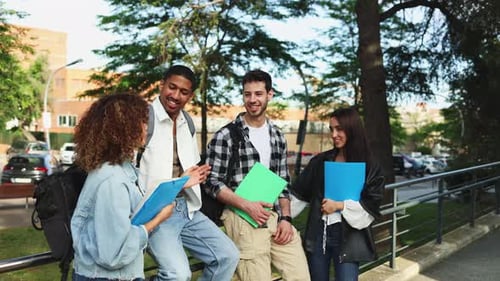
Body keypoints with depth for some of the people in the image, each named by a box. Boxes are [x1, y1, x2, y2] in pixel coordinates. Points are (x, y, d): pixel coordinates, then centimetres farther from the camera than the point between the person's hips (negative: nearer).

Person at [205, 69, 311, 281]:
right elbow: (213, 182, -6)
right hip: (243, 219, -5)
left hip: (276, 217, 5)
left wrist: (285, 218, 3)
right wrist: (247, 206, -16)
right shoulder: (225, 136, -4)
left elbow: (283, 183, 15)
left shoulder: (278, 137, 13)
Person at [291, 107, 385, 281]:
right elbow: (298, 193, 6)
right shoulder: (320, 161, 4)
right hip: (318, 233, 3)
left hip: (348, 237, -2)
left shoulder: (370, 167, -1)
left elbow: (372, 206, -5)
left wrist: (340, 206, -13)